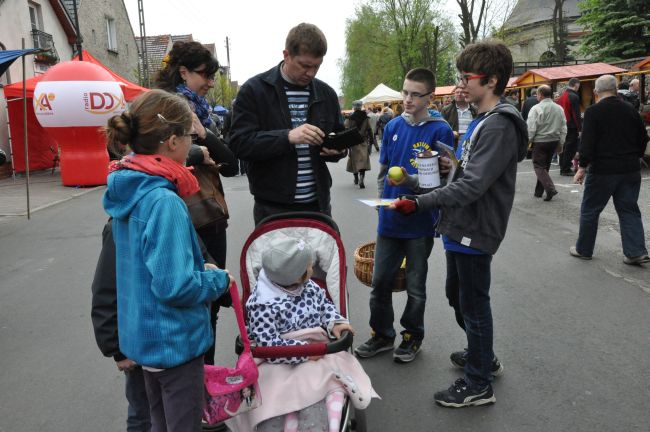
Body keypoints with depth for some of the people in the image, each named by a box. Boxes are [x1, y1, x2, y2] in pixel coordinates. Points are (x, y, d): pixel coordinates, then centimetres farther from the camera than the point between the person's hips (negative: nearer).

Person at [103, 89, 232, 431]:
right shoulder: (164, 201, -27)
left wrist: (201, 270, 7)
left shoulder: (130, 188, 2)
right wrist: (218, 280, -11)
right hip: (175, 340, -9)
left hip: (143, 335, 9)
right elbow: (175, 286, -28)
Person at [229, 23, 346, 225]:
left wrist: (337, 149, -5)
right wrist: (288, 136, -24)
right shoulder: (254, 90, -4)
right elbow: (239, 143, -12)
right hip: (273, 208, -4)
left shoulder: (326, 93, 10)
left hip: (317, 204, 4)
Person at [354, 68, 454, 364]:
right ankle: (382, 334, 32)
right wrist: (382, 201, 11)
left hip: (420, 223, -4)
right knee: (380, 282, 13)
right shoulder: (392, 127, 4)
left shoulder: (440, 131, -10)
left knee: (415, 287, 12)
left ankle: (412, 337, 32)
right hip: (389, 221, 4)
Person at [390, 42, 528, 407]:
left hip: (475, 232, -10)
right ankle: (483, 357, 42)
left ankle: (478, 385, 20)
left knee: (474, 305, 3)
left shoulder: (499, 125, -19)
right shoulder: (481, 121, 12)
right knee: (457, 294, 22)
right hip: (461, 228, 10)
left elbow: (472, 186, -26)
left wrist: (420, 203, -26)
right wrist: (412, 181, 11)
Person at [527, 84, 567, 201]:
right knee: (545, 166, 16)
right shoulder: (559, 108, 5)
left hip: (540, 141, -6)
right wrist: (560, 143, 17)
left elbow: (531, 128, -15)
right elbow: (563, 128, 9)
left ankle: (550, 188, -17)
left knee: (539, 166, 0)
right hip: (554, 141, 6)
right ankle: (539, 191, 24)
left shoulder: (536, 109, -14)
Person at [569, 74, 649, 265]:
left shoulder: (593, 112, -11)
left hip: (602, 170, -5)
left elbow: (588, 142, -16)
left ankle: (583, 249, 18)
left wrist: (582, 167, -7)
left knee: (590, 210, 9)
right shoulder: (630, 110, 5)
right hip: (630, 170, 5)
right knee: (629, 210, 12)